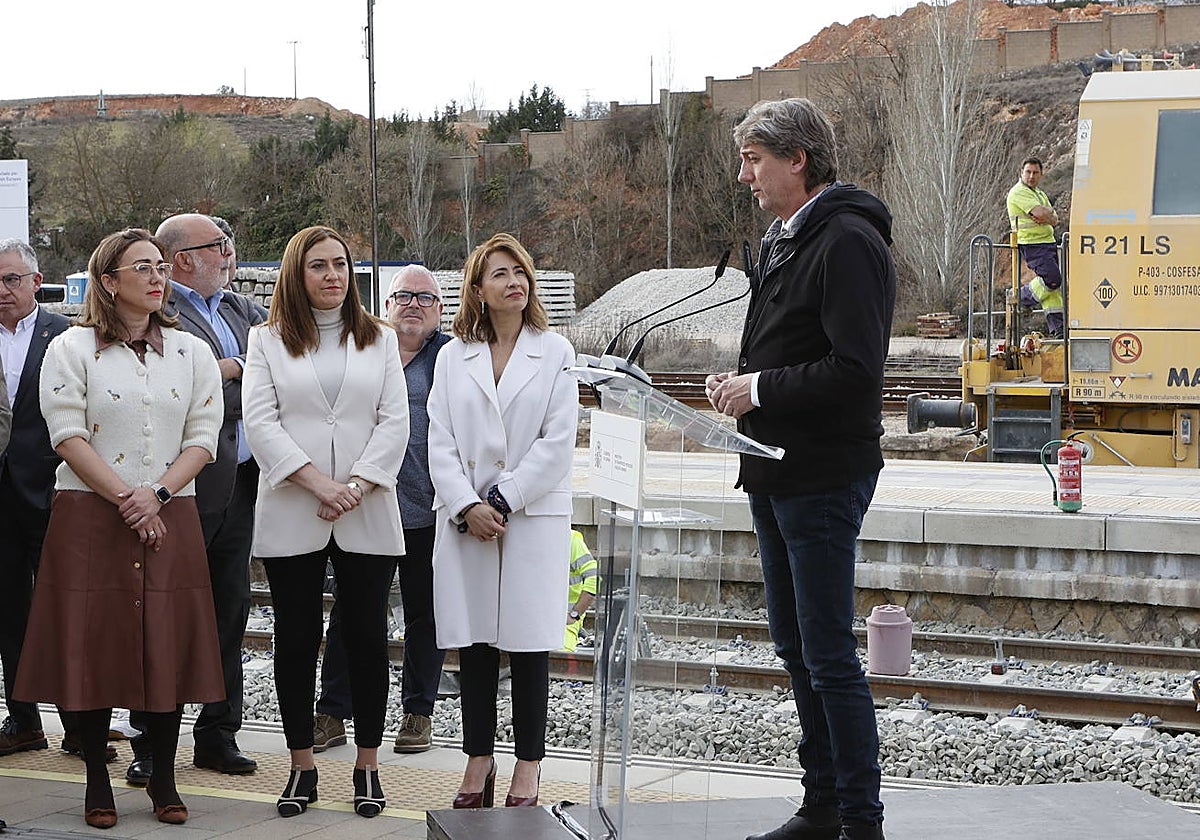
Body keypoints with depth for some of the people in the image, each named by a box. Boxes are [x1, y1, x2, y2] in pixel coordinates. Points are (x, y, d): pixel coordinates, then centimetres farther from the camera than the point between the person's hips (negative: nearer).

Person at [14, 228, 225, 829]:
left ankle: (163, 779, 14)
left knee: (168, 647, 2)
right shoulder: (72, 349, 2)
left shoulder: (191, 352, 11)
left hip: (169, 519, 2)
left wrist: (157, 495, -11)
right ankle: (97, 783, 11)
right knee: (94, 646, 0)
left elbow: (202, 438, 4)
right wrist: (124, 498, -14)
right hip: (91, 515, -2)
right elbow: (68, 435, -7)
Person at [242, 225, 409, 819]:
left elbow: (395, 421, 3)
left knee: (367, 637, 1)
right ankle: (302, 766, 13)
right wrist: (317, 482, -14)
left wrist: (357, 486, -11)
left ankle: (367, 765, 10)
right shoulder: (268, 341, 8)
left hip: (367, 515, 1)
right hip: (291, 517, 0)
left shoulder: (379, 340, 12)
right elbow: (260, 421, -3)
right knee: (296, 640, 4)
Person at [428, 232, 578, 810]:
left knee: (528, 644, 0)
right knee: (473, 646, 5)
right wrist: (466, 506, -10)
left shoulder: (554, 352, 4)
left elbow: (556, 442, -4)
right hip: (465, 518, 2)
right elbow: (440, 442, 4)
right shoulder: (453, 357, 11)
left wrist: (503, 499, -11)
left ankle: (527, 769, 7)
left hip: (534, 517, -2)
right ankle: (478, 762, 14)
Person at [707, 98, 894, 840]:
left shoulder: (847, 243, -17)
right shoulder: (783, 239, 14)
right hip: (776, 472, 10)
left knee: (829, 656, -5)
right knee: (796, 647, 16)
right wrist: (739, 383, 6)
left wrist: (760, 389, -17)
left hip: (824, 478, -10)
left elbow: (856, 370, -25)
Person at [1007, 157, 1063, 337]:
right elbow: (1040, 212, -20)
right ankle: (1022, 296, 0)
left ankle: (1057, 327, 5)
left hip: (1048, 241, 9)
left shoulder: (1041, 195, 21)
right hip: (1031, 244, -9)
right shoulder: (1018, 192, -9)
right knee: (1052, 279, -21)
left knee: (1054, 288, 4)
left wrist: (1045, 217, -10)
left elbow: (1054, 219, 12)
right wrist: (1049, 212, 2)